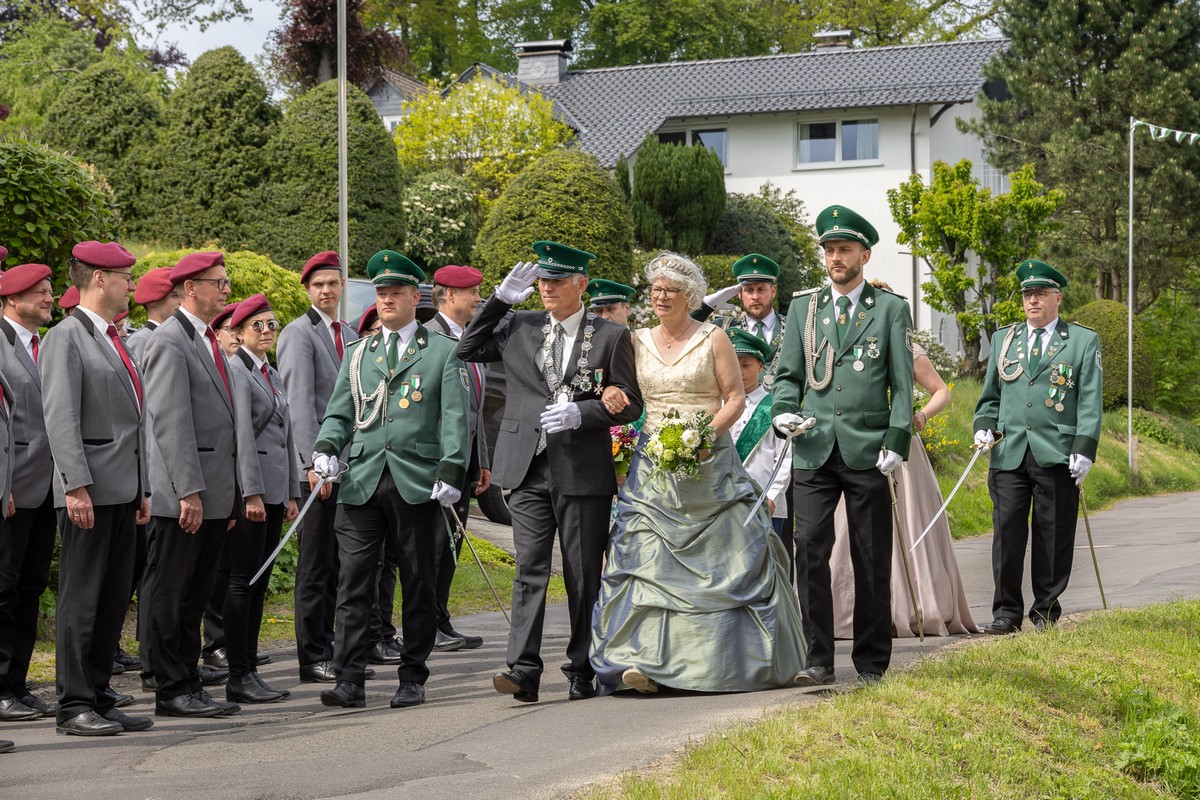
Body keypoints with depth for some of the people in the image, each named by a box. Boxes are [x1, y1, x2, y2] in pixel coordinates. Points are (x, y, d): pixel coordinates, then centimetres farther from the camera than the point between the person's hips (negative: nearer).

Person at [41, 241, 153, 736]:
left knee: (114, 601, 9)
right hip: (90, 493, -8)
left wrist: (142, 490, 20)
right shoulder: (66, 338, -8)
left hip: (122, 493, 9)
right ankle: (74, 707, -1)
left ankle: (99, 699, 15)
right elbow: (61, 418, -16)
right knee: (81, 601, -4)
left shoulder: (115, 342, 19)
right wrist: (77, 485, -22)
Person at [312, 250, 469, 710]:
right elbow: (339, 412, 14)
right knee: (354, 584, -5)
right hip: (361, 481, 2)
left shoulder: (443, 352, 6)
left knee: (418, 585, 4)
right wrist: (326, 448, -6)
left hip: (417, 482, -2)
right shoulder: (359, 354, 16)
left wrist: (451, 472, -12)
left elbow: (454, 418, 0)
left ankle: (412, 679, 12)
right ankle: (349, 681, -5)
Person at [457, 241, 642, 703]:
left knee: (584, 577, 4)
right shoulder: (520, 329, 12)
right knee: (530, 569, -8)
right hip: (530, 471, 2)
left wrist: (580, 413, -14)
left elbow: (630, 404, 3)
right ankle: (523, 671, -14)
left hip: (584, 472, -2)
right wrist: (501, 299, 8)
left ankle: (582, 671, 13)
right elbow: (467, 350, 17)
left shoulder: (611, 337, 4)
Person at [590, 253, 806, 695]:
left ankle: (737, 656, 9)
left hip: (709, 463, -2)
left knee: (723, 555, -3)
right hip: (653, 465, 3)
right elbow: (624, 395, 19)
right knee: (646, 555, -9)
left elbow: (736, 398, -1)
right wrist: (609, 394, -6)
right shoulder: (638, 342, 11)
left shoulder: (713, 339, 1)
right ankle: (642, 659, -15)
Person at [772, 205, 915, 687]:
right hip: (814, 449, 2)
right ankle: (818, 660, -4)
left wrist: (896, 441, -7)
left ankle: (872, 662, 12)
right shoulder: (803, 309, 15)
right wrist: (784, 411, -7)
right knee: (810, 552, -8)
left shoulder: (890, 310, 7)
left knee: (872, 561, 3)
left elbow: (903, 384, 3)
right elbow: (788, 373, 15)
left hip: (867, 451, -2)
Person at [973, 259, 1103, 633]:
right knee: (1007, 531, -5)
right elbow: (990, 394, 22)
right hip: (1009, 452, 2)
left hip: (1057, 457, -2)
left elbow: (1090, 401, 1)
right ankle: (1007, 611, 1)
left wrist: (1084, 449, -8)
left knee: (1053, 536, 1)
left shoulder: (1084, 341, 7)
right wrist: (984, 425, 2)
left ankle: (1046, 611, 11)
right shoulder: (1003, 339, 17)